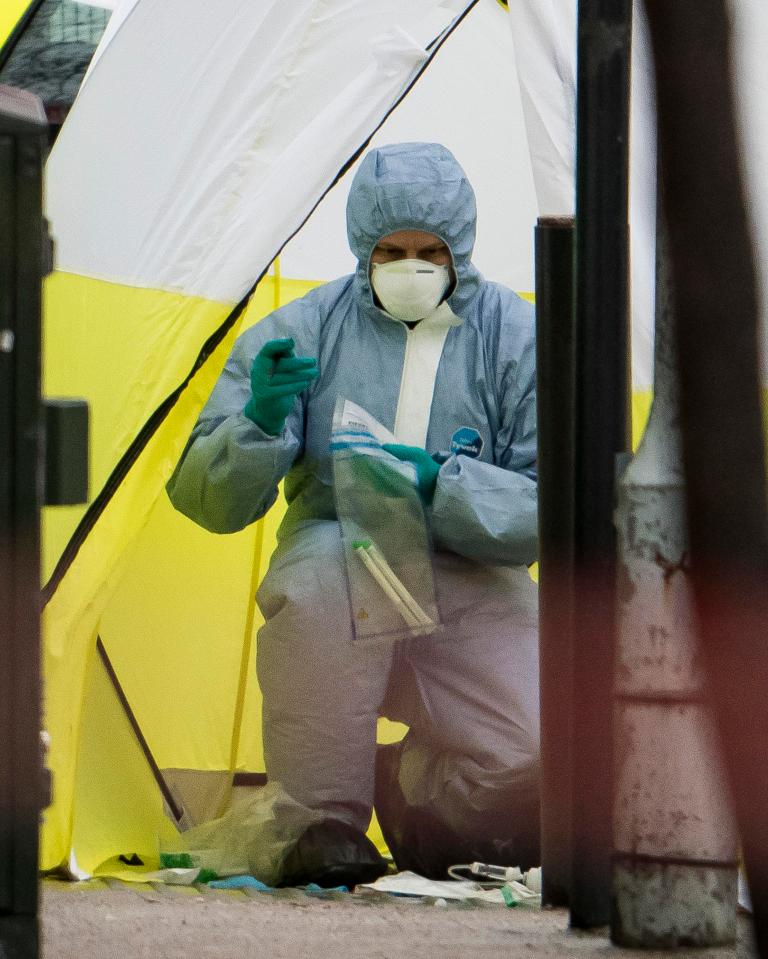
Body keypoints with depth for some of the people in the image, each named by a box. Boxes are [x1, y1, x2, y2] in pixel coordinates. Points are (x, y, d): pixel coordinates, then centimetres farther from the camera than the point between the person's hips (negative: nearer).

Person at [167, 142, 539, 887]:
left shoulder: (515, 338, -2)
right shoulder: (301, 334, -1)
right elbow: (205, 500, -2)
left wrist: (441, 483, -24)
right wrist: (260, 422, -23)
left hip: (468, 596, 0)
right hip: (338, 599, 0)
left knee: (541, 764, -25)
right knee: (331, 558, -39)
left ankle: (403, 793, 11)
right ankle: (318, 823, -25)